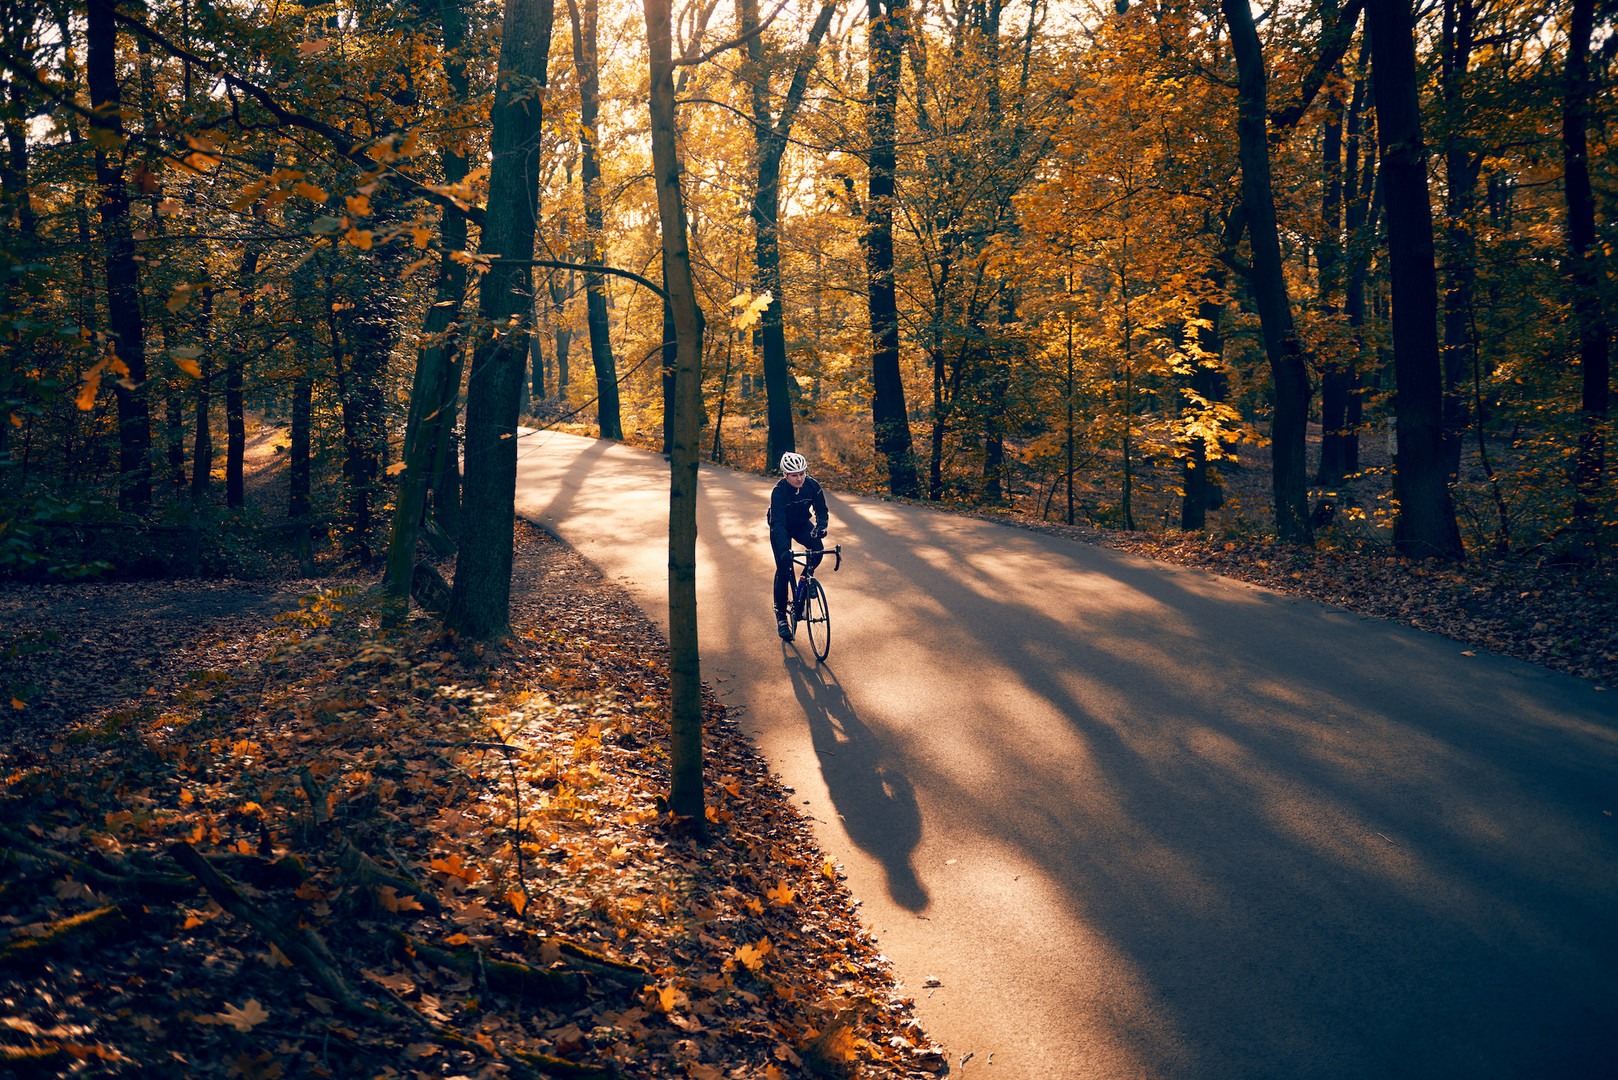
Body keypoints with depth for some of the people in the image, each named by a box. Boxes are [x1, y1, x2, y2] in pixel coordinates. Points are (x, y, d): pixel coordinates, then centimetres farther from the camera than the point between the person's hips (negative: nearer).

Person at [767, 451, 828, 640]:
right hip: (781, 527, -3)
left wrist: (821, 526, -36)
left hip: (802, 524, 3)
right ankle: (780, 614, 1)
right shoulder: (779, 492, -31)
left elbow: (821, 510, -13)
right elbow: (778, 523, -37)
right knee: (783, 569, -11)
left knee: (817, 547, -27)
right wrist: (784, 549, -50)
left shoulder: (812, 485, -21)